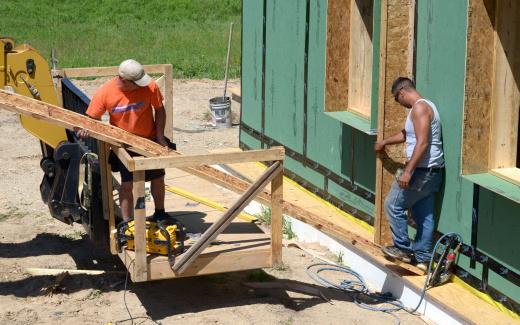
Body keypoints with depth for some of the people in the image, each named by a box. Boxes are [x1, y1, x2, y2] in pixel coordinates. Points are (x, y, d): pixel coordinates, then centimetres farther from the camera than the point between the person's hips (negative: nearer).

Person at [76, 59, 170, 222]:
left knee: (158, 178, 13)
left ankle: (160, 213, 35)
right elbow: (93, 118, -9)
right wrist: (86, 128, -31)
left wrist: (160, 136, -10)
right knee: (127, 184, -4)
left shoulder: (149, 86, -20)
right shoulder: (105, 92, -20)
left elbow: (159, 110, -6)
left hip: (149, 141, 2)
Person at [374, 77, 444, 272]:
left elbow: (422, 143, -26)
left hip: (422, 171, -10)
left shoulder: (419, 108, -16)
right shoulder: (423, 106, 17)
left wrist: (408, 171, -27)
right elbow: (407, 134, 33)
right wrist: (384, 143, 47)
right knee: (424, 215, 12)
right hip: (431, 171, 10)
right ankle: (422, 257, 16)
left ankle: (403, 249, 11)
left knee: (393, 206, 3)